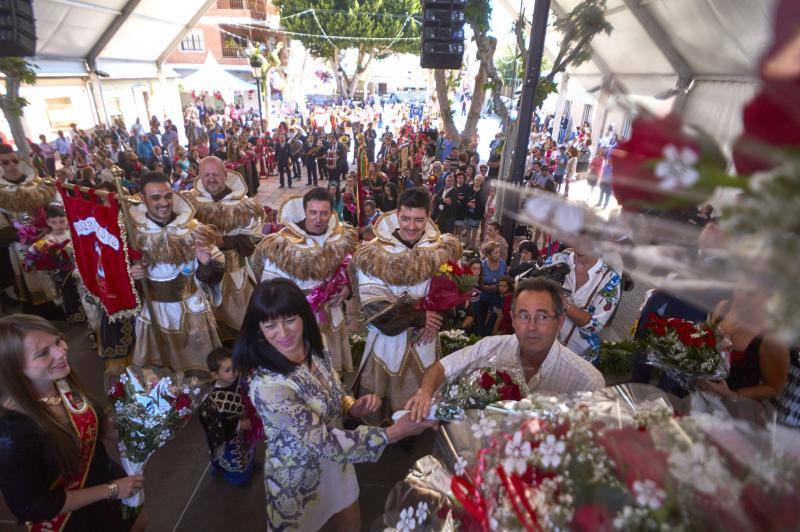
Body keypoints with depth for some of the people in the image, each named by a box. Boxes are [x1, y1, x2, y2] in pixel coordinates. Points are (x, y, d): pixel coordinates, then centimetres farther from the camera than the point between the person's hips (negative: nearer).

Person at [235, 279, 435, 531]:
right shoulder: (267, 386, -34)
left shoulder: (315, 347, -14)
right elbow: (324, 441, -30)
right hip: (298, 480, -5)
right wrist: (393, 433, -28)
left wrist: (353, 406, -17)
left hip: (335, 463, 6)